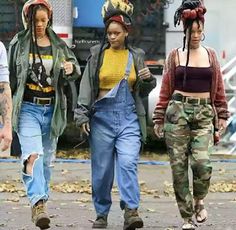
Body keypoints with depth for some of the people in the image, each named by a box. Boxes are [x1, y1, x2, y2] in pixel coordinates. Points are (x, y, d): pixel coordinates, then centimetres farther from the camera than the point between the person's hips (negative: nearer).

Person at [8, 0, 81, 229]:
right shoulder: (18, 44, 2)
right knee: (33, 155, -20)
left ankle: (40, 203, 24)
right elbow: (10, 77, 5)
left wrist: (72, 68, -17)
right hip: (28, 108, -3)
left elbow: (74, 67, 8)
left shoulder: (58, 45, 8)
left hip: (52, 109, 3)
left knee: (46, 159, 11)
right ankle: (38, 203, -31)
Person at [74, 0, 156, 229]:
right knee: (102, 167, 4)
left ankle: (131, 211, -22)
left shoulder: (136, 56, 10)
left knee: (128, 163, -16)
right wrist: (82, 115, -4)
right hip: (103, 115, 0)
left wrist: (148, 80, -3)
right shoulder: (98, 54, 5)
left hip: (128, 117, 0)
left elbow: (142, 92, 18)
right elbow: (86, 86, 4)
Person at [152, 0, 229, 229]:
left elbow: (219, 88, 13)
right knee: (178, 166, -3)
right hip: (178, 111, 0)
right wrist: (159, 118, 5)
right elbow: (165, 90, 8)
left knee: (201, 161, -19)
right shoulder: (175, 56, 6)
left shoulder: (210, 55, 10)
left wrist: (222, 115, 7)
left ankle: (199, 201, 9)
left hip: (204, 113, 0)